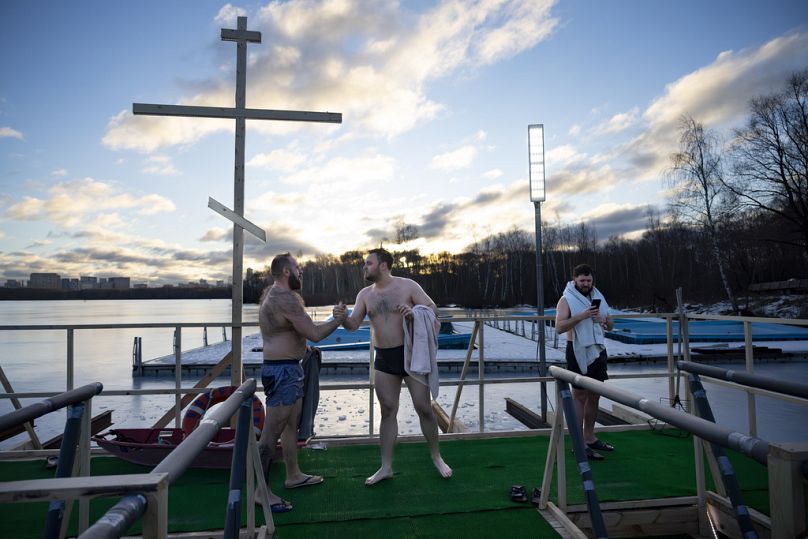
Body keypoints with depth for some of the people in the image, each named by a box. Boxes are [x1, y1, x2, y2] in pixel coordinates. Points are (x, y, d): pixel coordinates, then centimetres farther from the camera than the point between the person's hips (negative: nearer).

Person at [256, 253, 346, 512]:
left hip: (289, 368, 11)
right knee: (271, 432, -2)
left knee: (292, 424, 20)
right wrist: (338, 319, -5)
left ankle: (293, 475, 33)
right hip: (283, 371, -11)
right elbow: (315, 334, -21)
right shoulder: (286, 298, -20)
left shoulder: (272, 293, 13)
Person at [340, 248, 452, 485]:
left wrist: (415, 311, -27)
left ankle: (436, 457, 23)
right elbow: (353, 325, -1)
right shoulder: (365, 294, 5)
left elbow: (433, 309, -7)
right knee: (388, 412, 8)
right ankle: (386, 467, 18)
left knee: (424, 408, 2)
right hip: (384, 359, 4)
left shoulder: (408, 285, -7)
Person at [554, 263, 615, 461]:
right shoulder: (567, 300, -7)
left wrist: (604, 320, -6)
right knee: (579, 396, -6)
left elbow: (610, 325, 17)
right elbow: (559, 327, -19)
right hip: (579, 351, -7)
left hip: (598, 351, 7)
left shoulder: (598, 297, 13)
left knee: (594, 396, 12)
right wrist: (581, 316, -27)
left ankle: (590, 438, 24)